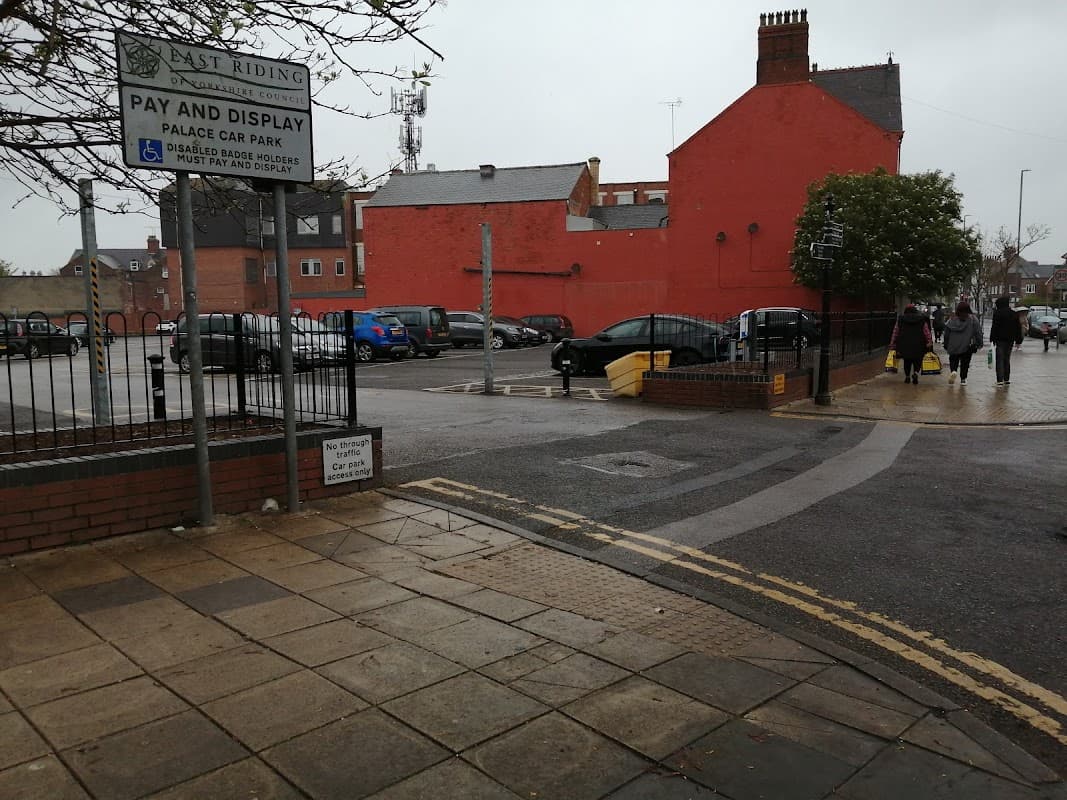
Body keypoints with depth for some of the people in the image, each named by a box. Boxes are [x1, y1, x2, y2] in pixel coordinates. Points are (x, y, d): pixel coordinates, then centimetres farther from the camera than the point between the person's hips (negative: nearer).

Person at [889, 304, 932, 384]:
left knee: (907, 361, 14)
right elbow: (927, 332, -1)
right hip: (918, 346, -1)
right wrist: (930, 343, 1)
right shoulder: (922, 320, 3)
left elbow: (895, 333, 5)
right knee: (917, 360, 9)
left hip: (904, 345, 1)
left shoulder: (900, 319, 4)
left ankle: (907, 376, 20)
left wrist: (892, 345, 8)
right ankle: (916, 372, -15)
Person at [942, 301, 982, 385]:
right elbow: (978, 332, -4)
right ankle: (963, 379, 11)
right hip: (967, 347, 0)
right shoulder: (973, 319, -4)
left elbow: (946, 334, 3)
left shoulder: (952, 319, -1)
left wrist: (946, 346, 13)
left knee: (953, 360, 13)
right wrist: (979, 344, 5)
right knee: (965, 363, 11)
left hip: (953, 347, 0)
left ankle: (953, 371, -16)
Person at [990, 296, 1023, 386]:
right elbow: (1018, 329, 11)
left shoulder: (997, 314, -8)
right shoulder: (1014, 314, 10)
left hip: (1000, 339, -5)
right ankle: (1007, 379, 18)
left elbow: (994, 327, -10)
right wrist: (1018, 340, 14)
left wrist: (992, 339, -6)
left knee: (1000, 360, -5)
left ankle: (1000, 380, -13)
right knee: (1007, 359, 15)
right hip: (1010, 339, 5)